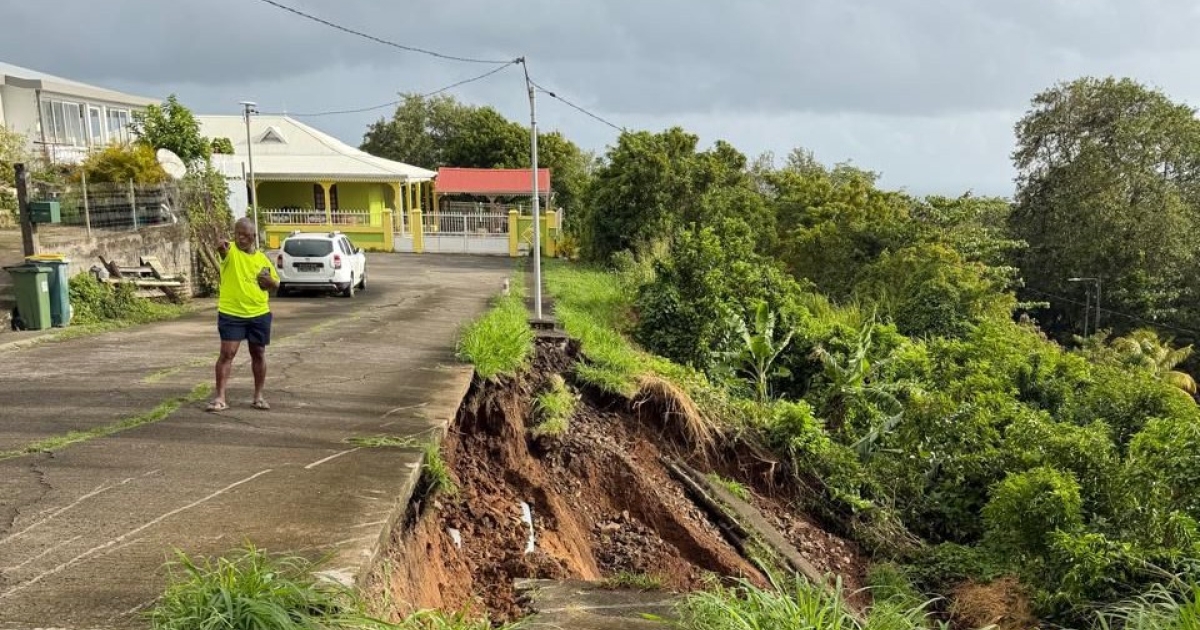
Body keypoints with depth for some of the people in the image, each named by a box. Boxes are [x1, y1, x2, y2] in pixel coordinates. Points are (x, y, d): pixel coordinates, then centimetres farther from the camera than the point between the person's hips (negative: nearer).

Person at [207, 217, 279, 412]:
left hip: (259, 314, 4)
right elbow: (224, 251, -32)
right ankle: (220, 398, -2)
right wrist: (221, 247, -55)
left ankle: (258, 397, 20)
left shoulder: (262, 258, 7)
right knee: (227, 353, -7)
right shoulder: (231, 251, -5)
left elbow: (276, 283, 16)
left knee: (258, 354, 9)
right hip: (231, 313, -3)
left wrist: (268, 280, -6)